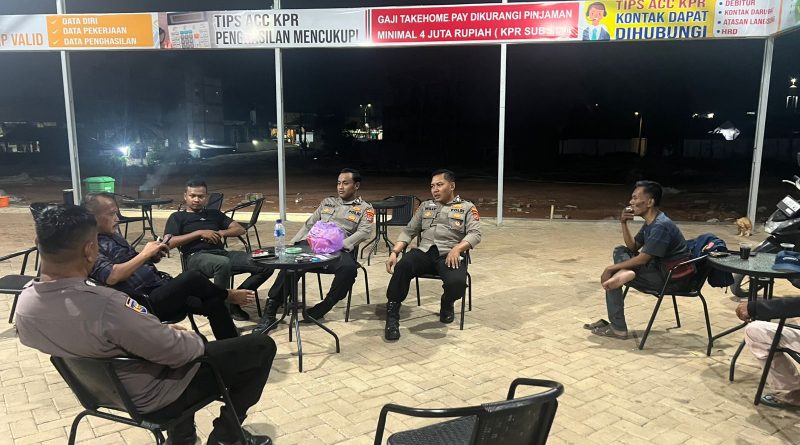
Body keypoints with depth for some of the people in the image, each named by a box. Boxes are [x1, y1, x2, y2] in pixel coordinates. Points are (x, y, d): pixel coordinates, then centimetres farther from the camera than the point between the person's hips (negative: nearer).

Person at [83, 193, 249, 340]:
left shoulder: (113, 236, 19)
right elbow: (111, 277, -26)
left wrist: (153, 257, 4)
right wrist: (145, 254, -19)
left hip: (160, 289, 9)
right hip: (145, 304, -9)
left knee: (213, 303, -2)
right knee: (191, 277, -26)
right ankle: (228, 295, 3)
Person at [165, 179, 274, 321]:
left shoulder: (214, 213, 28)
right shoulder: (178, 217, 18)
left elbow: (240, 229, 20)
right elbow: (170, 242, 0)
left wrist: (222, 232, 0)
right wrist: (199, 233, -5)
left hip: (222, 253, 5)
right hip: (196, 257, -5)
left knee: (266, 266, -16)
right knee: (223, 263, -42)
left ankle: (233, 299, -7)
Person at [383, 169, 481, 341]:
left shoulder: (467, 207, 13)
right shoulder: (425, 206, 23)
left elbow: (475, 234, -1)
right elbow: (408, 231, 18)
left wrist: (457, 249, -21)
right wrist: (394, 252, 1)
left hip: (449, 255, -2)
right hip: (424, 252, 2)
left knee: (457, 283, -34)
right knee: (402, 266, -32)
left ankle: (447, 304, 5)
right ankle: (392, 316, -22)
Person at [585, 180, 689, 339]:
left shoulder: (661, 226, -24)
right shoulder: (650, 222, 6)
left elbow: (642, 259, -23)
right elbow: (633, 247, 11)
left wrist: (611, 268, -16)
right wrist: (624, 223, -4)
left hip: (671, 276, -9)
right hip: (658, 267, 9)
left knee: (611, 277, -10)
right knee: (620, 250, 13)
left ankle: (618, 328, -4)